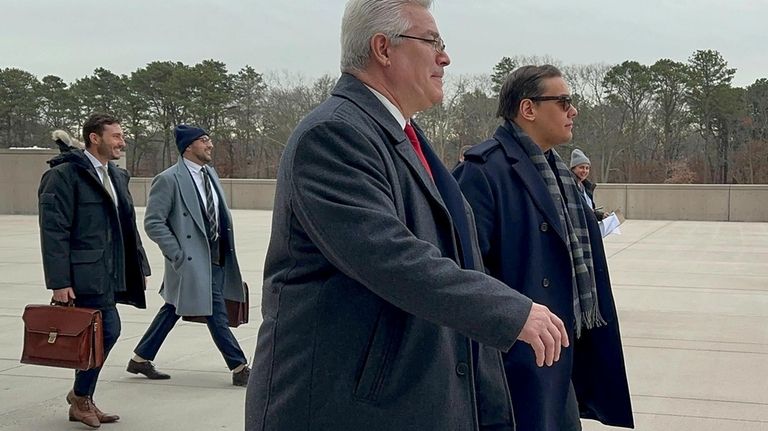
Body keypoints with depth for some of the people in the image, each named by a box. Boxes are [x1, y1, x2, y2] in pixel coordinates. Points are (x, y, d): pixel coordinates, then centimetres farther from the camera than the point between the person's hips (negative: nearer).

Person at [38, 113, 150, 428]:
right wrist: (59, 282, -18)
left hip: (109, 273, 8)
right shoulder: (64, 175, -9)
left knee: (96, 333, 11)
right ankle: (80, 396, 8)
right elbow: (53, 231, -14)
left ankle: (82, 403, 23)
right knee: (107, 329, -11)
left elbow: (128, 226, 21)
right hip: (84, 273, -8)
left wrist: (140, 267, 15)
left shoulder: (117, 176, 16)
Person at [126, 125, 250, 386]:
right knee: (217, 314, -3)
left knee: (173, 309, 16)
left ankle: (140, 359, 28)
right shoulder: (169, 179, -12)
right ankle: (239, 368, 6)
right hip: (193, 260, -8)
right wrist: (178, 256, -17)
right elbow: (153, 223, -13)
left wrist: (226, 250, 12)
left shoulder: (210, 174, 12)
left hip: (216, 258, 8)